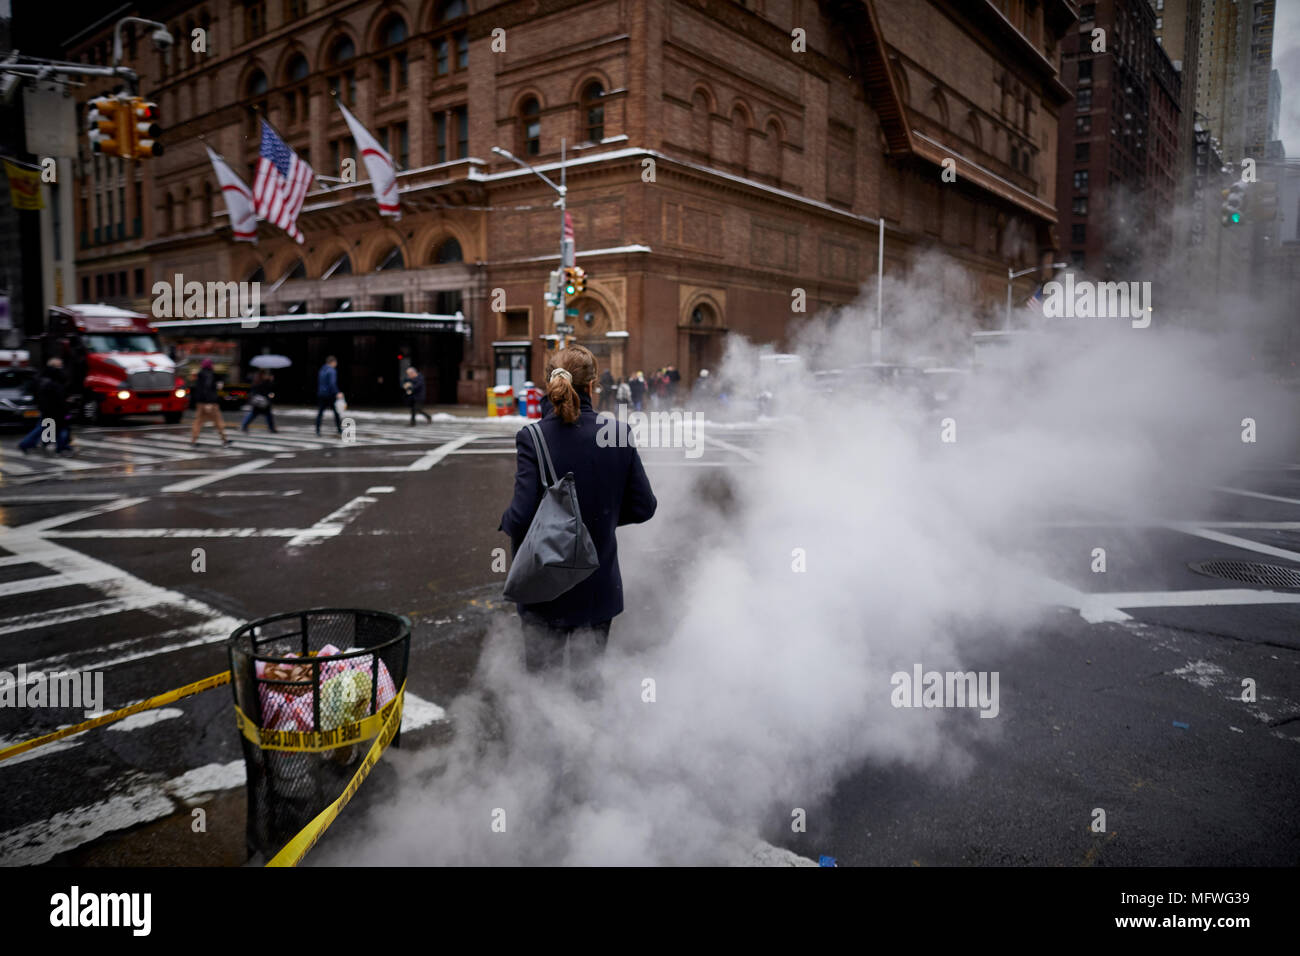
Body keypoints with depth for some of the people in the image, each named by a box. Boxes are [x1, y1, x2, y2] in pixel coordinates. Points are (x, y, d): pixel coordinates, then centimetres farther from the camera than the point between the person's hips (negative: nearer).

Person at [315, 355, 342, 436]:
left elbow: (319, 383, 19)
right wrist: (337, 393, -27)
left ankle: (317, 430, 0)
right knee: (336, 411, 3)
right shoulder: (332, 371, -11)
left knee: (320, 412, 6)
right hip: (330, 395, -7)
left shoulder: (321, 370, 13)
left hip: (321, 394, 7)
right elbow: (332, 383, -22)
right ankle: (340, 430, 6)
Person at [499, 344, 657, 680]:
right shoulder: (619, 433, -9)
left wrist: (506, 523, 2)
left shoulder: (533, 437, -15)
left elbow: (522, 517, -21)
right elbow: (643, 507, -3)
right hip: (599, 589, 2)